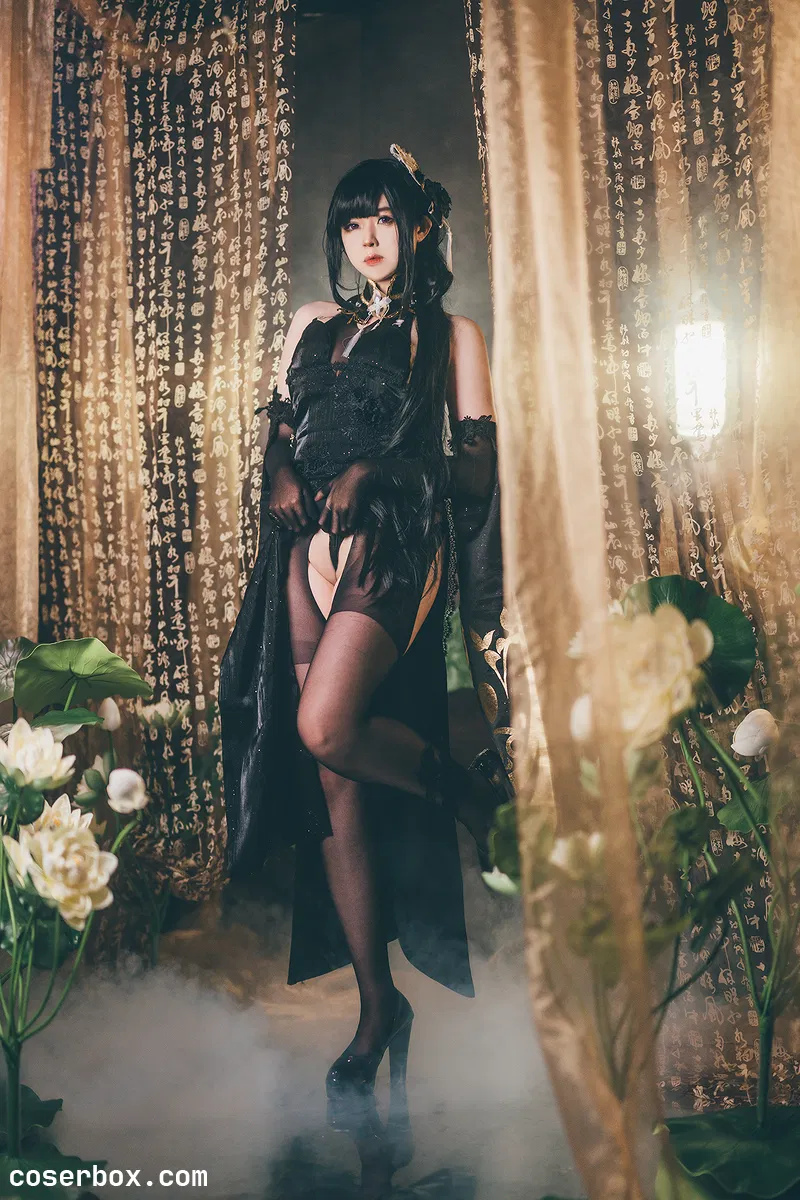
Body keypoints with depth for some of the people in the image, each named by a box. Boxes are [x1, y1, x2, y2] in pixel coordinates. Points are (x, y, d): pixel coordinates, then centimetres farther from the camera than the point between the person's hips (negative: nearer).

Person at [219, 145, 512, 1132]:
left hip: (396, 549, -4)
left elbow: (477, 465, 0)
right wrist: (290, 482, -4)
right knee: (337, 789, -2)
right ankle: (377, 1008, 5)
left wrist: (373, 472, -10)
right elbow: (277, 433, 17)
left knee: (326, 727, -29)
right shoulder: (313, 325, 21)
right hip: (313, 551, 5)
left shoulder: (451, 335, 8)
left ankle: (471, 789, 2)